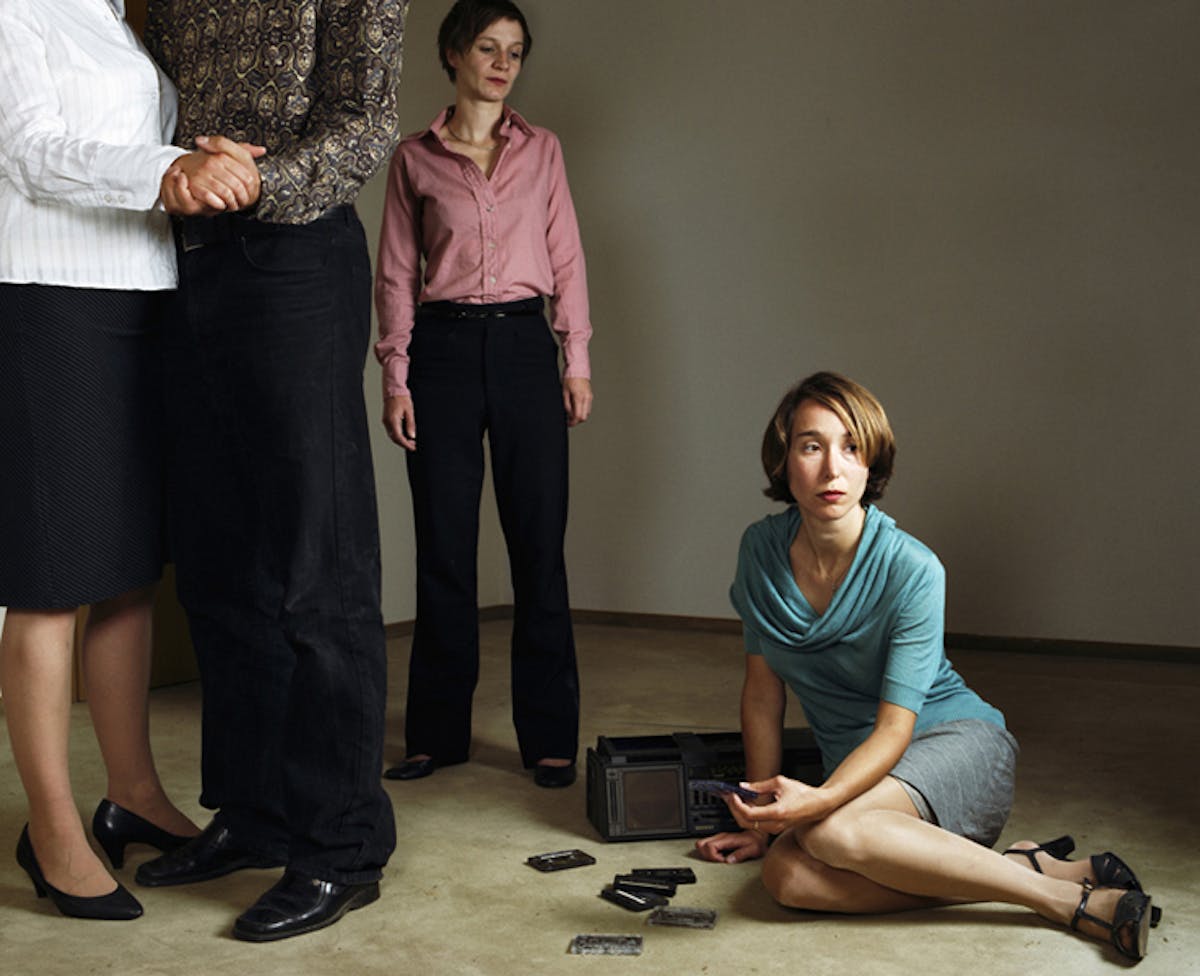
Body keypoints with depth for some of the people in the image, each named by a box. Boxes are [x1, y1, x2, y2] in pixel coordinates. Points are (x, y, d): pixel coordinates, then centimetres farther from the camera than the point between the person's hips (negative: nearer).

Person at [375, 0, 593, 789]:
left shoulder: (542, 149, 11)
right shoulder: (415, 157, 7)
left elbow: (567, 257, 9)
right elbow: (397, 272, 6)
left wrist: (577, 359, 1)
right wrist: (396, 377, -2)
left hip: (525, 346, 1)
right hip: (444, 348, 0)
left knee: (539, 541, -1)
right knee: (444, 546, 3)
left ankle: (550, 735, 7)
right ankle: (439, 732, 14)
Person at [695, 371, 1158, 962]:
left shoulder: (912, 570, -18)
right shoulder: (762, 549, -4)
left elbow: (895, 726, -20)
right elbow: (763, 691, 4)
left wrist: (818, 800, -39)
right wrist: (762, 817, 3)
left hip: (959, 742, -5)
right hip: (858, 769, 5)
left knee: (829, 831, -36)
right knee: (786, 875, -28)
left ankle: (1069, 897, -24)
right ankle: (1023, 867, -18)